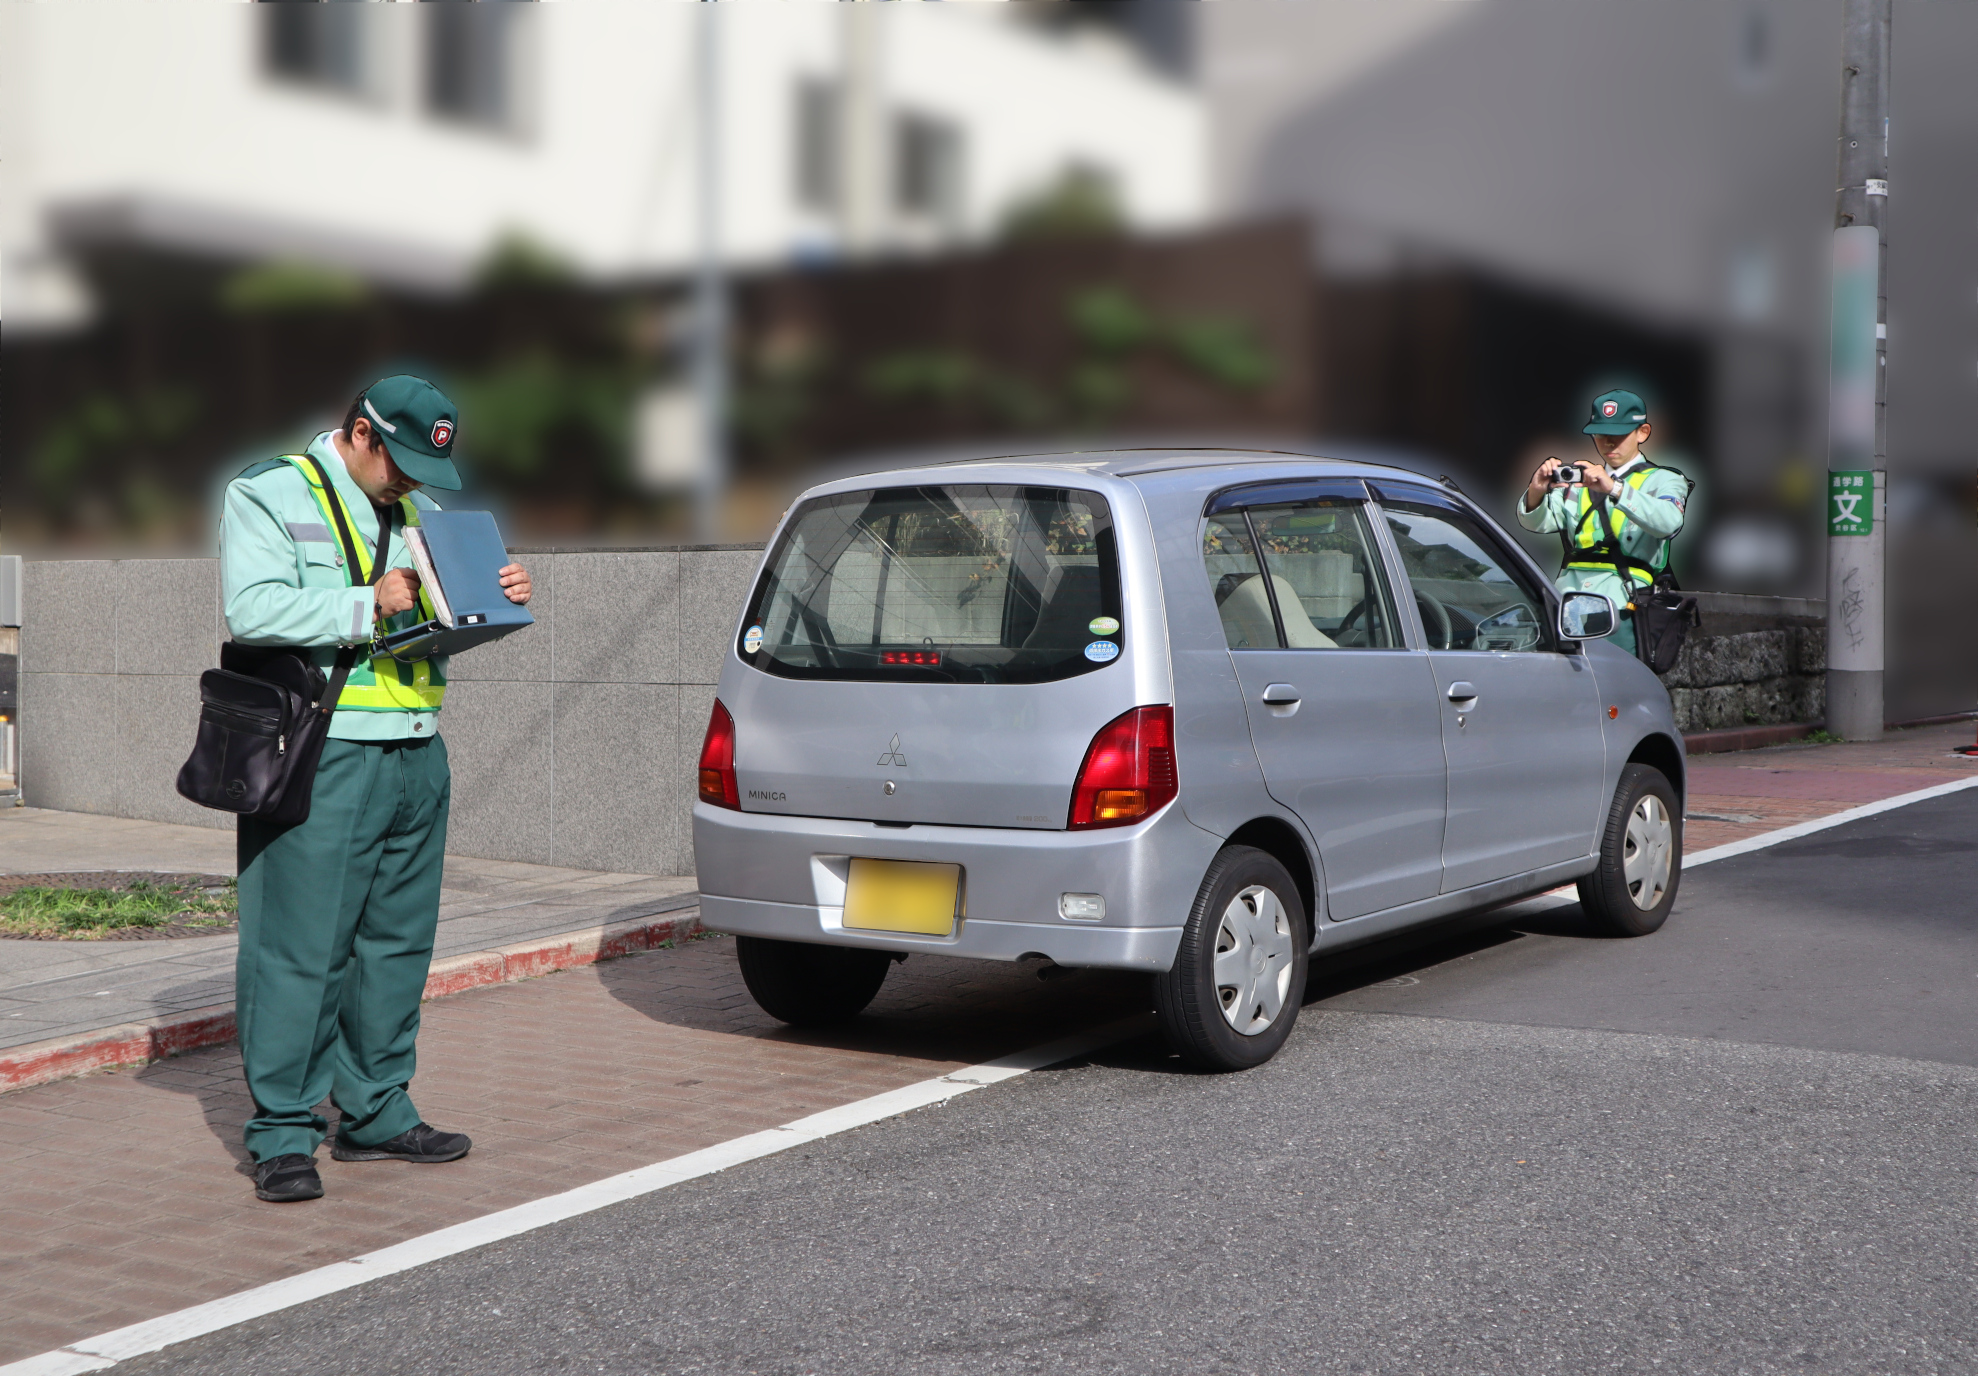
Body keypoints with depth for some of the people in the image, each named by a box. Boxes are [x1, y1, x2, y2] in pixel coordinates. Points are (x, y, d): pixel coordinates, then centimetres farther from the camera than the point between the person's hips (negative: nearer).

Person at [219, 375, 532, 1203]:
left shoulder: (421, 511, 19)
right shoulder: (270, 497, -2)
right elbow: (254, 610, -16)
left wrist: (500, 596, 2)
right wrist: (369, 605, -22)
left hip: (416, 758, 7)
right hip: (321, 761, -7)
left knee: (398, 940, 11)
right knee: (299, 947, -6)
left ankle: (375, 1113, 22)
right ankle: (283, 1135, 2)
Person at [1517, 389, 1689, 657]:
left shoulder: (1663, 481, 14)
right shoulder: (1577, 479, 25)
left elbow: (1668, 522, -10)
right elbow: (1535, 522, 8)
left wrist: (1614, 489, -25)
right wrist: (1537, 492, -16)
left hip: (1620, 607, -3)